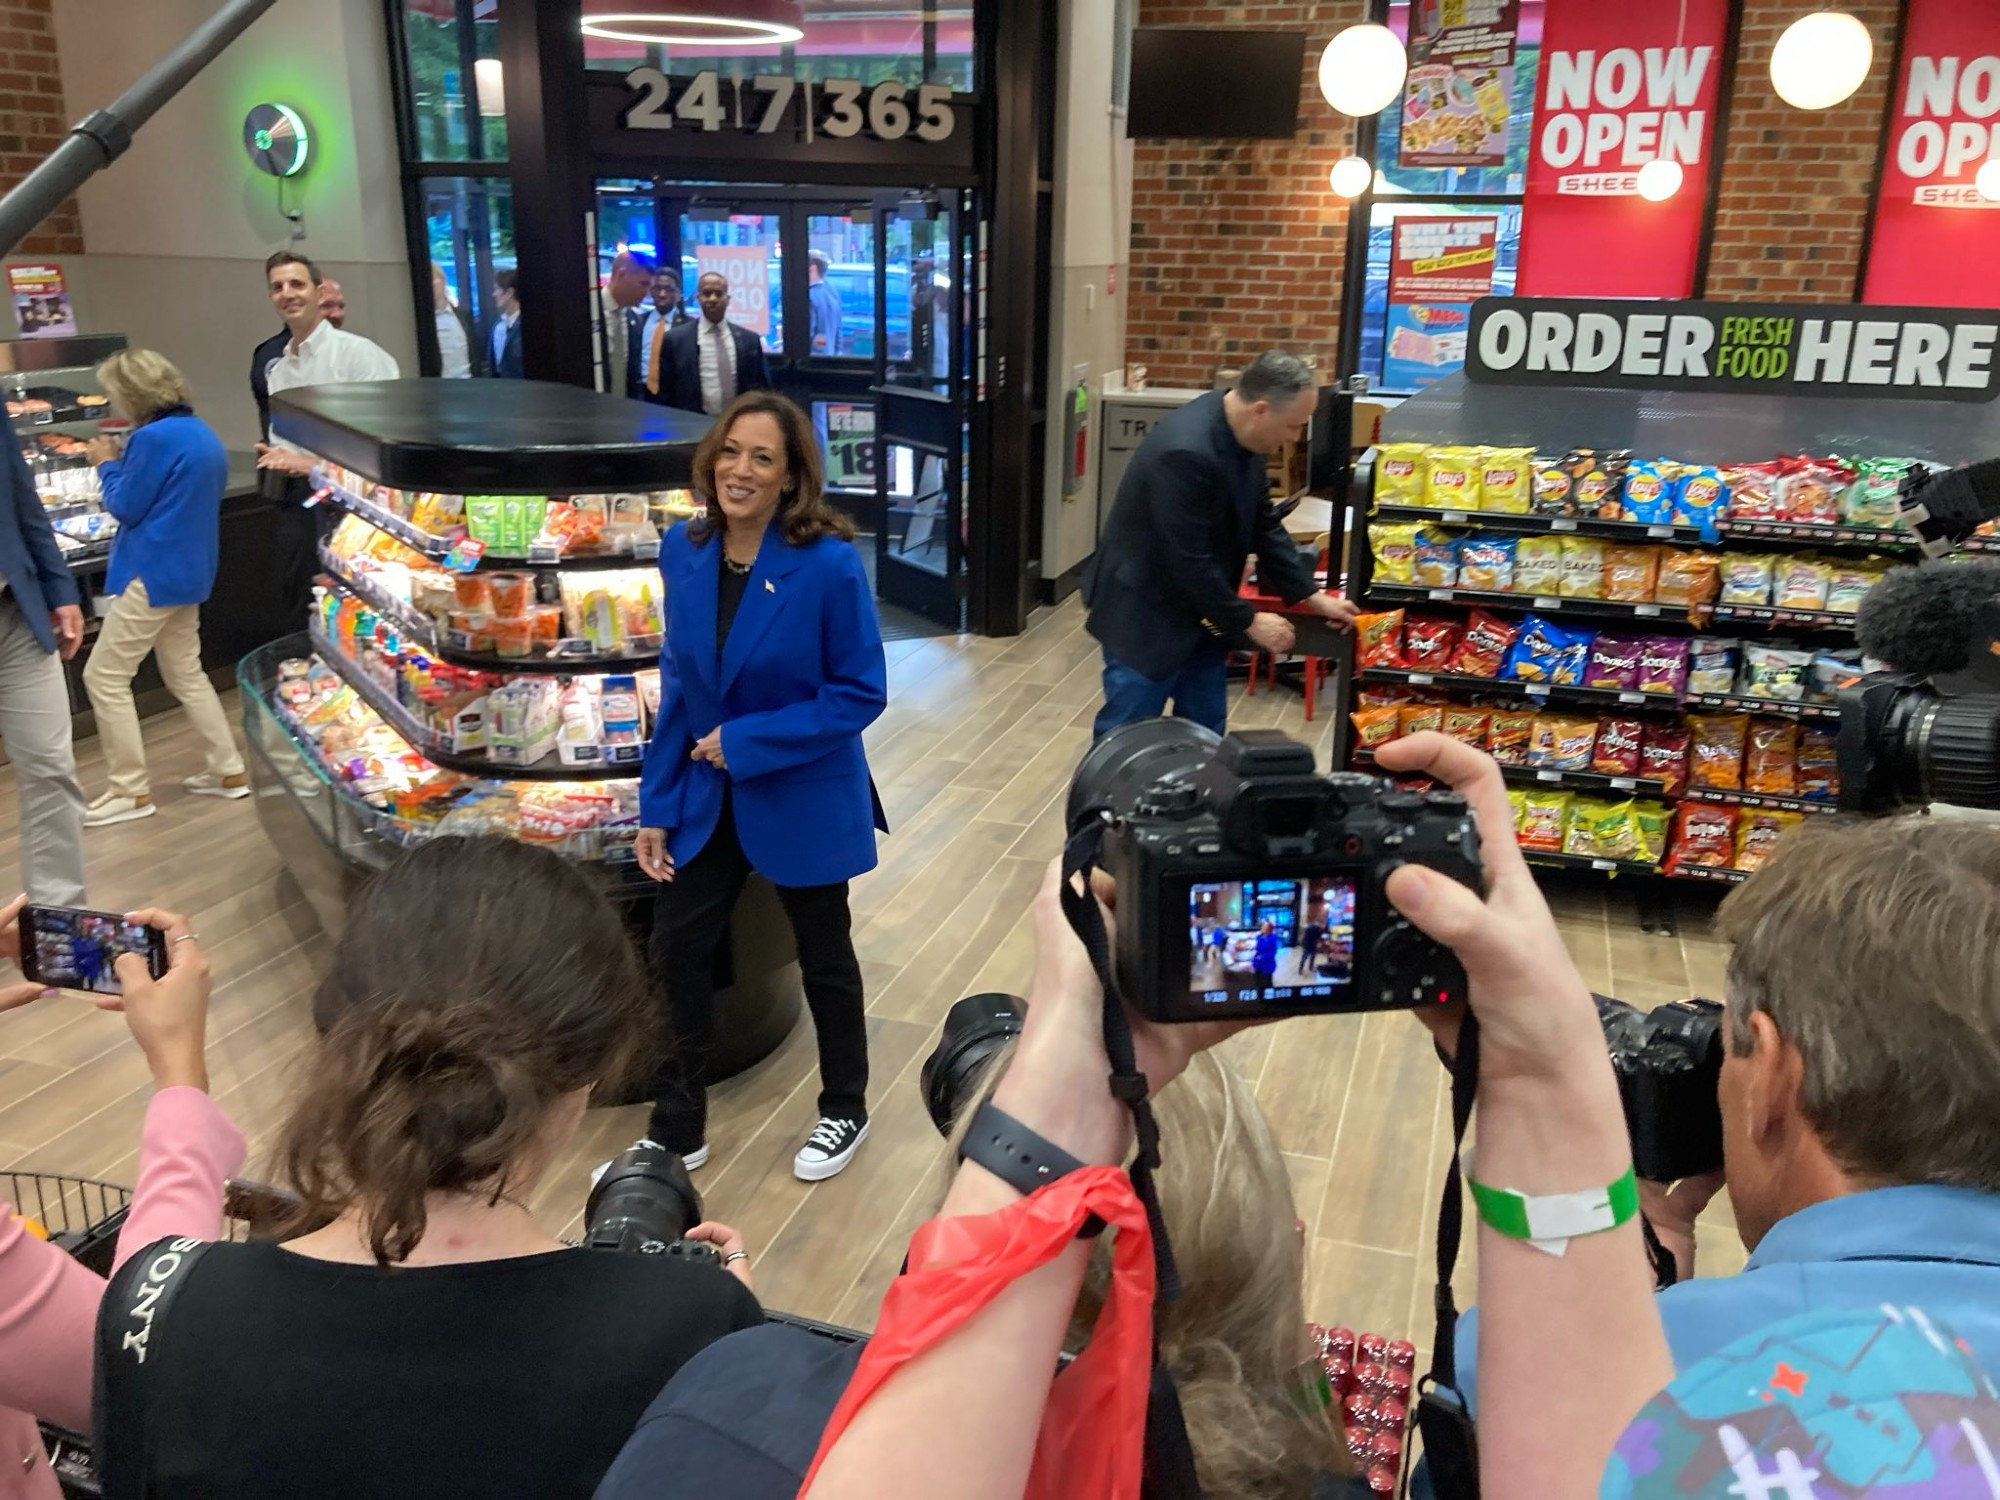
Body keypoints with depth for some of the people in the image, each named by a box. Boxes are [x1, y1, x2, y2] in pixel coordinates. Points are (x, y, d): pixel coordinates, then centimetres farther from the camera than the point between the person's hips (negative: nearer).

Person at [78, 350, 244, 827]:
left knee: (104, 677, 0)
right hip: (188, 571, 9)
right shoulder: (201, 434, 10)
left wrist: (107, 465, 3)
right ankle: (230, 771, 20)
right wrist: (123, 463, 13)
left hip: (153, 574, -9)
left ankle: (132, 791, 4)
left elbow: (125, 507, -12)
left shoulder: (155, 437, -19)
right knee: (185, 673, 19)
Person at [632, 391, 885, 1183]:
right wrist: (656, 806, 0)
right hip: (705, 795, 4)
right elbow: (676, 685, 2)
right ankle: (676, 1128, 31)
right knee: (674, 954, 9)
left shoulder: (829, 563, -21)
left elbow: (861, 693, -18)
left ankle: (845, 1110, 40)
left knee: (822, 958, 15)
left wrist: (746, 742, -23)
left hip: (802, 800, -4)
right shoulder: (684, 550, -6)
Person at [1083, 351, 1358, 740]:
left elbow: (1264, 524, 8)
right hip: (1145, 614, -9)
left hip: (1199, 612, 9)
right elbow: (1190, 561, -28)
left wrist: (1311, 596, 3)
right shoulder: (1185, 452, -31)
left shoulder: (1243, 435, -3)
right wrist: (1249, 621, -17)